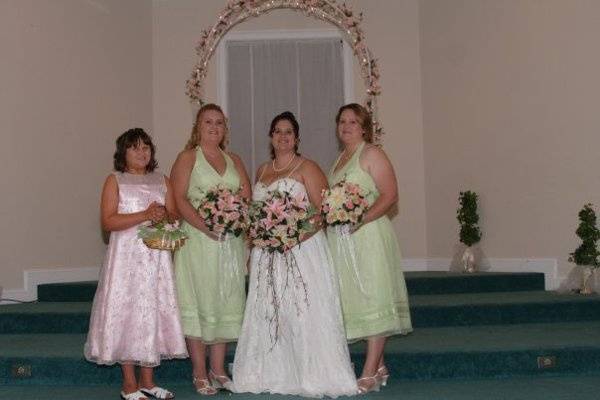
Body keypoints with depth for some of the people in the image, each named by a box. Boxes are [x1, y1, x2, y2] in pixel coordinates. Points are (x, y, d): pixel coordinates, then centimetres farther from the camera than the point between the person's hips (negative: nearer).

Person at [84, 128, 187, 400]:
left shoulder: (162, 181, 14)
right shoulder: (115, 181, 1)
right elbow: (108, 221, -10)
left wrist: (164, 216, -10)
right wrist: (144, 215, -17)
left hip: (157, 257, 4)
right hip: (127, 256, -4)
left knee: (154, 312, 5)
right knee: (127, 314, -2)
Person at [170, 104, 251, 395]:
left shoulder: (234, 160, 17)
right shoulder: (188, 157, 3)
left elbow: (248, 196, 8)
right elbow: (179, 199, -9)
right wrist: (206, 227, -21)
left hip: (231, 240, 5)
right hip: (198, 239, -5)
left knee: (226, 302, 7)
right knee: (199, 302, -2)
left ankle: (218, 369, 17)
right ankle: (200, 373, 5)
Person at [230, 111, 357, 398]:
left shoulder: (306, 168, -2)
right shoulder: (262, 171, 17)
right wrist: (252, 247, 11)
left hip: (301, 250, -6)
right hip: (266, 253, 6)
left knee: (303, 310, -5)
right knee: (267, 312, 7)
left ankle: (313, 375, 3)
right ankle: (275, 373, 17)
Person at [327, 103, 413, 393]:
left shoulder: (371, 154, -4)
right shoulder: (341, 158, 20)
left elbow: (390, 195, -13)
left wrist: (360, 219, -23)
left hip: (367, 235, -8)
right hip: (342, 238, 8)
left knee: (372, 298, -6)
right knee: (355, 300, 8)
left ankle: (370, 374, -5)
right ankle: (379, 367, 16)